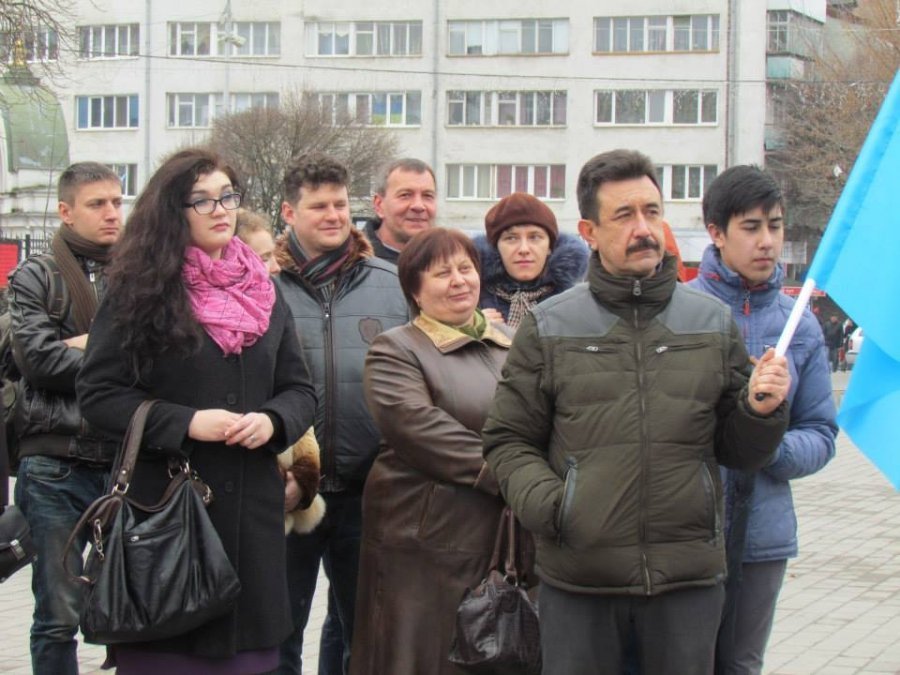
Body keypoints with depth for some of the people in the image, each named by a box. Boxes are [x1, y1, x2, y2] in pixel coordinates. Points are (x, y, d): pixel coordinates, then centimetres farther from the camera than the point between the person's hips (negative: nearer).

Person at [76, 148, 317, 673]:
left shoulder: (263, 292, 12)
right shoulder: (141, 290, -1)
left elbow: (301, 390, 15)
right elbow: (99, 394, -5)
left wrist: (272, 420, -7)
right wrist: (184, 423, -17)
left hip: (253, 509, 4)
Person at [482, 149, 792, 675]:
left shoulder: (714, 322, 8)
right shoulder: (547, 327, 4)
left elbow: (739, 453, 12)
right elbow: (509, 441, 6)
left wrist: (761, 410, -9)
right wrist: (546, 504, -12)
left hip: (690, 575, 1)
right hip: (578, 578, -1)